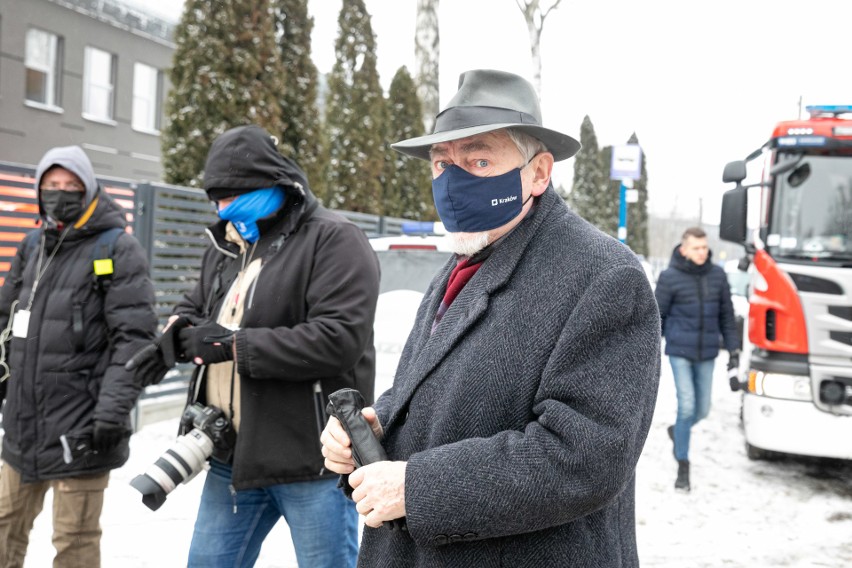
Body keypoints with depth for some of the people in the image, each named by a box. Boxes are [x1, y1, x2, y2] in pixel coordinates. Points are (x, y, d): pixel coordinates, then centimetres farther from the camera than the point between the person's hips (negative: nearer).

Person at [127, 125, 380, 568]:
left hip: (311, 458, -7)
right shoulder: (226, 246, 15)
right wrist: (180, 331, 0)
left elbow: (340, 337, -24)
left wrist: (234, 344, -20)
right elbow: (195, 306, 27)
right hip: (232, 455, 8)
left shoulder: (334, 240, -11)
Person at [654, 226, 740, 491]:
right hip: (680, 352, -4)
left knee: (702, 409, 10)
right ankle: (683, 467, 5)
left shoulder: (717, 275, 1)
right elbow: (657, 317, -2)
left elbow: (726, 315, 9)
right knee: (687, 406, -9)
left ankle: (678, 431, 43)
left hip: (707, 354, 4)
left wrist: (733, 348, 7)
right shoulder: (670, 278, -9)